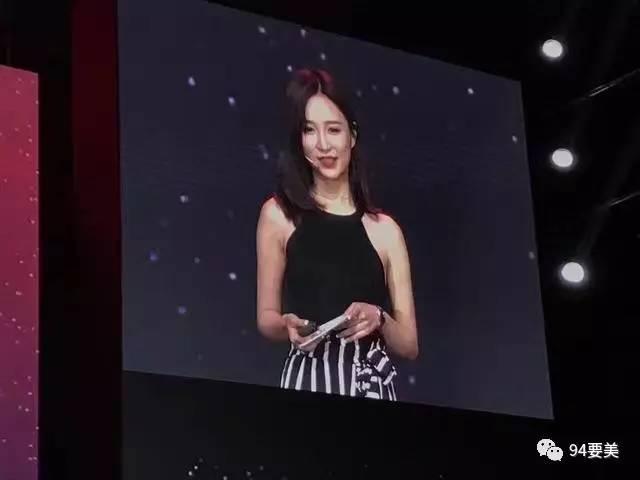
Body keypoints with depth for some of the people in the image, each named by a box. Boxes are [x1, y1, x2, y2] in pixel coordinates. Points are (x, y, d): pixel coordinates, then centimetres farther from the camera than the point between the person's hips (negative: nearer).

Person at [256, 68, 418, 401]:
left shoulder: (385, 230, 4)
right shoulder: (278, 215, 2)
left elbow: (409, 345, 6)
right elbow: (266, 318, 8)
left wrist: (378, 319, -13)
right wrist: (289, 325, -12)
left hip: (372, 383, 1)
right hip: (306, 379, -1)